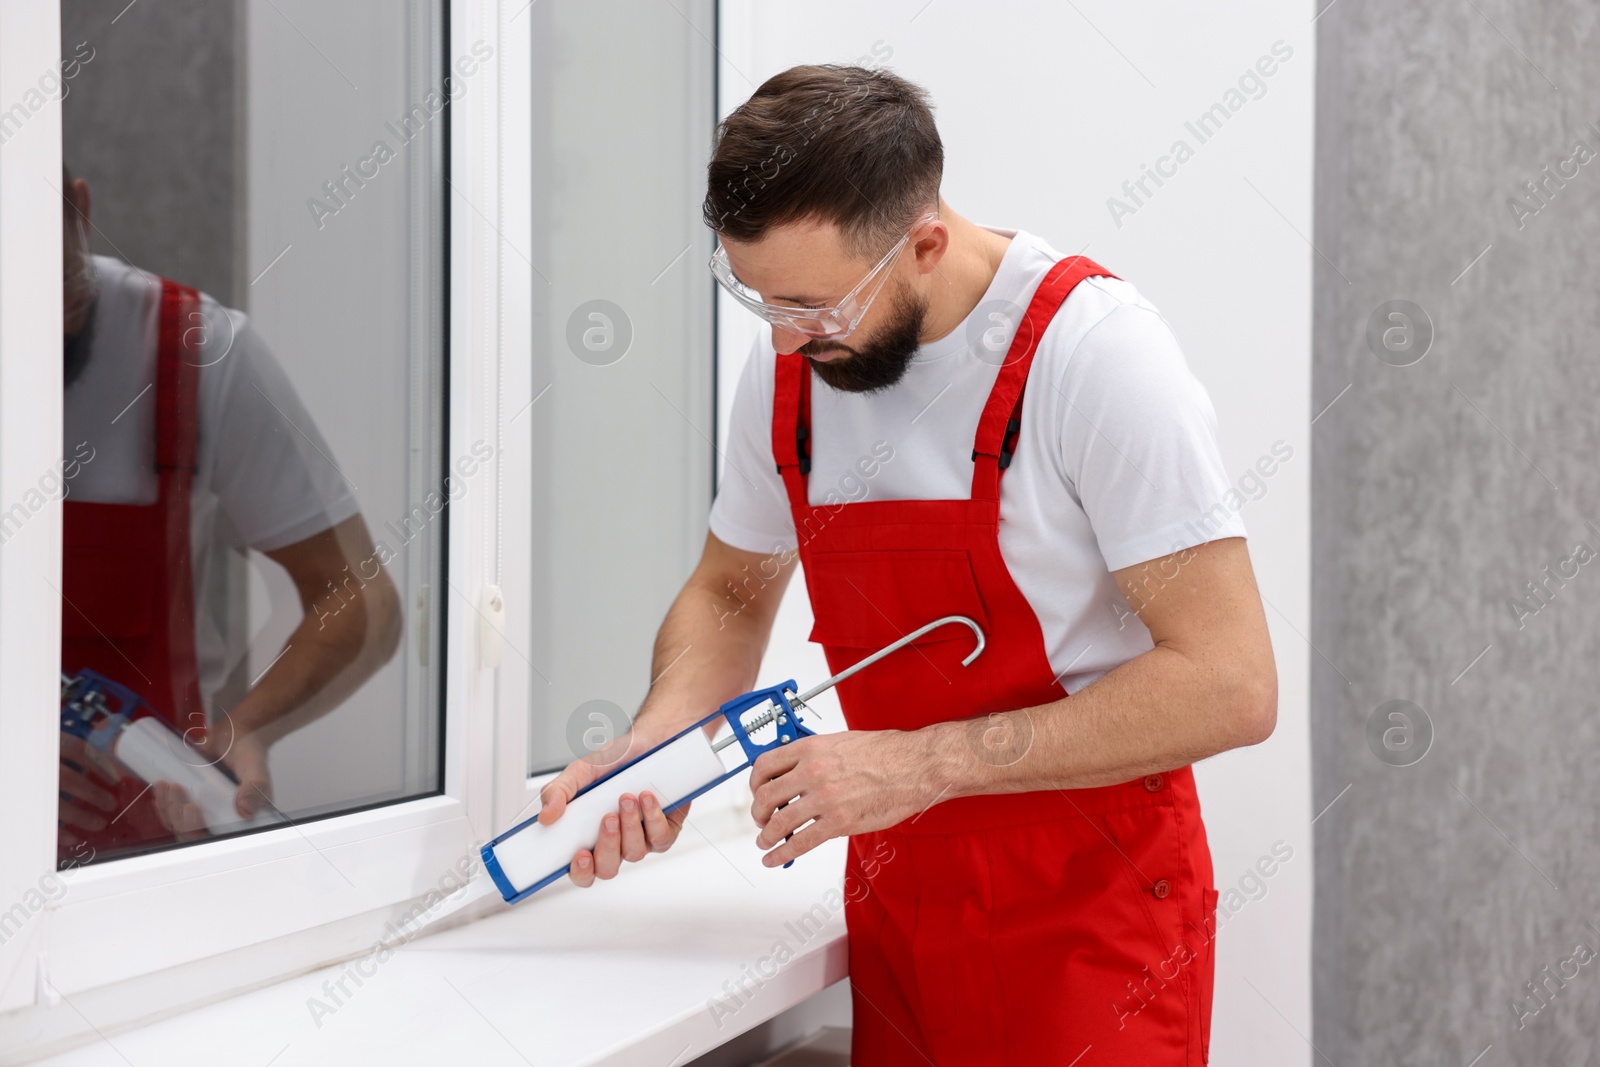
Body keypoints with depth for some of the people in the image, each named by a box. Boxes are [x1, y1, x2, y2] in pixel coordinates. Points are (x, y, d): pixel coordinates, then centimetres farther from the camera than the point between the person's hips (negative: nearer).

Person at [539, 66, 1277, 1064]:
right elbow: (731, 593, 15)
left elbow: (1229, 684, -24)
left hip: (1090, 929, -5)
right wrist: (653, 745, -6)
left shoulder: (1091, 347, -20)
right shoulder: (789, 364, -1)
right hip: (896, 911, 6)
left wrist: (923, 763, -25)